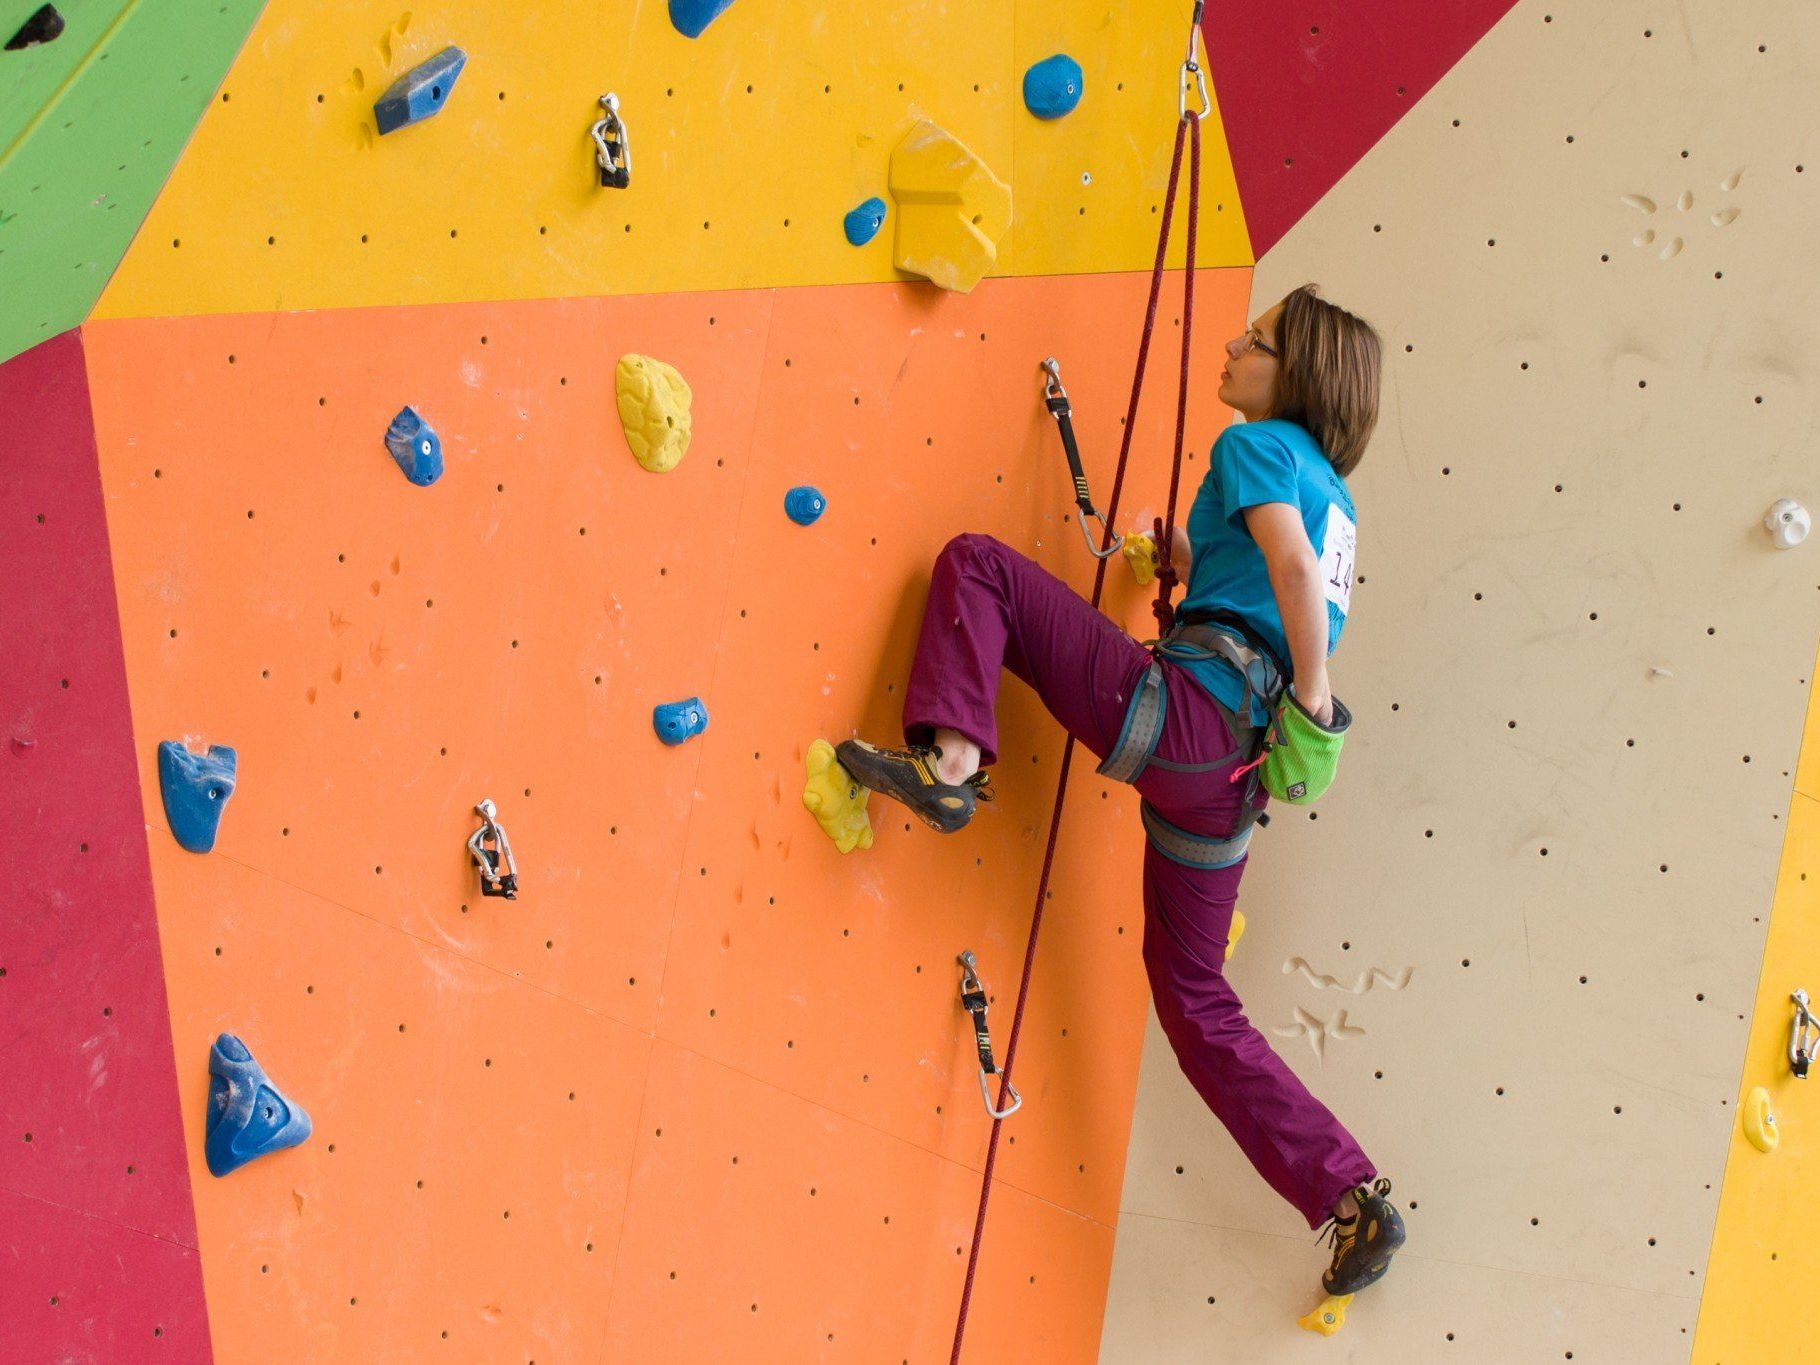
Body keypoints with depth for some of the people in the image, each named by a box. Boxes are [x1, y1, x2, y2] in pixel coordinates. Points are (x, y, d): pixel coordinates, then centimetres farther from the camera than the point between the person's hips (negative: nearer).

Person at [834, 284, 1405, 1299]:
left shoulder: (1258, 444, 0)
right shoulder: (1332, 493, 25)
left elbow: (1293, 566, -17)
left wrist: (1312, 699, -12)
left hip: (1183, 713, -9)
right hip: (1229, 769, 9)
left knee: (977, 565, -2)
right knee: (1197, 1000, 14)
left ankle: (949, 763, -19)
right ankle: (1357, 1202, 9)